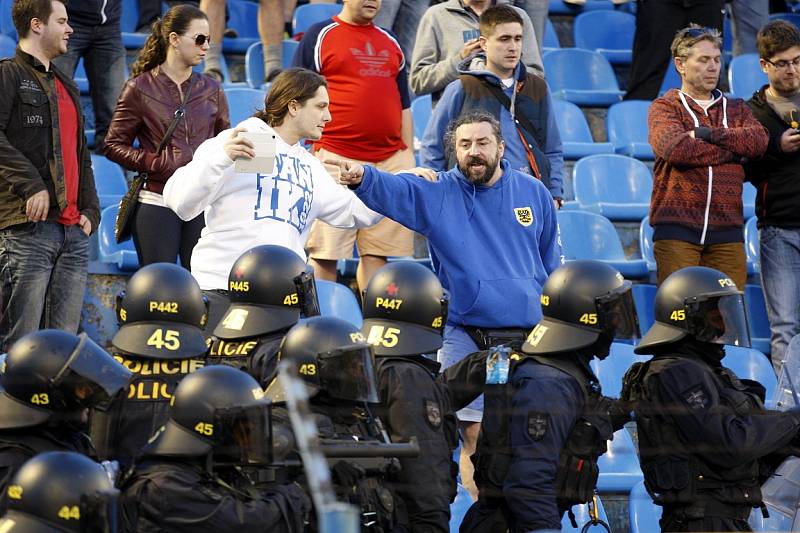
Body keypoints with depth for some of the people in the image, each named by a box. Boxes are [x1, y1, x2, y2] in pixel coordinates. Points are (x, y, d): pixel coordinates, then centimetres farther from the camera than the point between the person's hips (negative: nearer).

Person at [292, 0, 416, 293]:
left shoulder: (390, 42, 19)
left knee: (377, 252, 3)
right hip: (336, 158, -5)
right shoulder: (320, 36, 3)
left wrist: (409, 157, 15)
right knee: (325, 252, -5)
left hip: (391, 160, 5)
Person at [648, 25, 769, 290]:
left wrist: (705, 133, -8)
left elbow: (759, 140, 0)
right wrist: (734, 149, -5)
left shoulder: (736, 108, 21)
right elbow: (674, 148, -13)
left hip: (726, 231, 4)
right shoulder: (664, 107, 9)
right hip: (677, 229, -3)